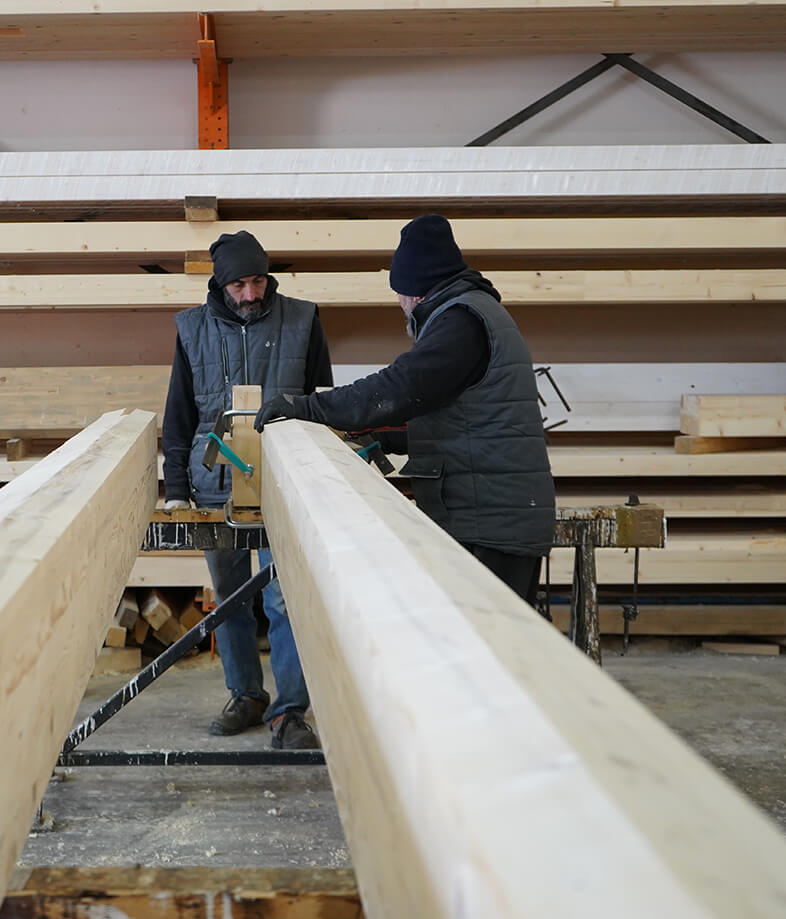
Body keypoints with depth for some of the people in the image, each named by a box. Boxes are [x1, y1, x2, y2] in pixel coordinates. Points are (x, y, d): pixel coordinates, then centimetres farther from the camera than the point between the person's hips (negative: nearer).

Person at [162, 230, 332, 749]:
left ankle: (289, 712, 0)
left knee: (285, 598, -8)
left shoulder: (302, 321, 1)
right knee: (230, 599, 11)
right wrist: (176, 488, 6)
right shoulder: (194, 329, 6)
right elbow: (179, 414, 11)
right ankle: (246, 696, 26)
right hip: (216, 484, 3)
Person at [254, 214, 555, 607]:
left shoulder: (462, 318, -11)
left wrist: (308, 406, -17)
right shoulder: (477, 310, 23)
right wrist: (389, 440, 25)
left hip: (492, 522, -10)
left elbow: (402, 387, -22)